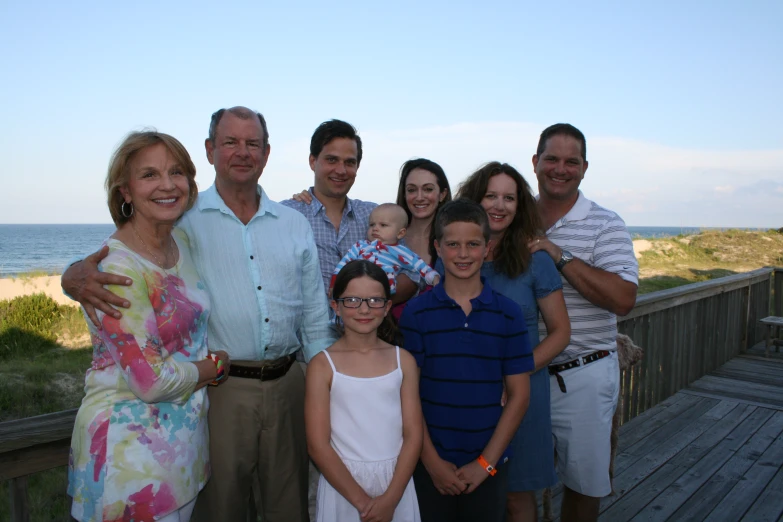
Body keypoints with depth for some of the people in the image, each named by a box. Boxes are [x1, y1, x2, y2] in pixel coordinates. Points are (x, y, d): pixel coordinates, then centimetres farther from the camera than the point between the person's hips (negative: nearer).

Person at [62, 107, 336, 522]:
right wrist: (77, 276, -29)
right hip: (218, 389, -3)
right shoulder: (182, 218, -3)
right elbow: (115, 261, -6)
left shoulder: (295, 224, 7)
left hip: (287, 384, 4)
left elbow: (315, 317, 10)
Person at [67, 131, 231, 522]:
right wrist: (216, 365, -7)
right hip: (132, 445, -7)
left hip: (185, 432, 7)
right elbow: (151, 382, -23)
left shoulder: (181, 241, 0)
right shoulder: (118, 270, -23)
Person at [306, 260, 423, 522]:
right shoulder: (323, 365, -8)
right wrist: (361, 500, -11)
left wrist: (390, 498, -10)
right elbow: (318, 445, -9)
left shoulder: (403, 360, -1)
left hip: (396, 482, 2)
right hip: (342, 483, -1)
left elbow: (413, 435, -2)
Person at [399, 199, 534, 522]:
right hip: (430, 464, 0)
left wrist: (486, 461, -6)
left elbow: (519, 394, -1)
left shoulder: (508, 314, -3)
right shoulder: (416, 312, -5)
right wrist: (431, 460, -7)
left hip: (489, 465, 1)